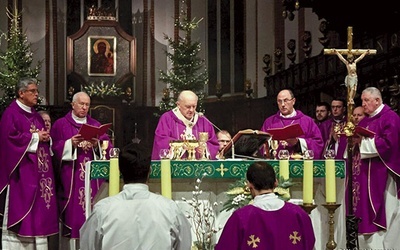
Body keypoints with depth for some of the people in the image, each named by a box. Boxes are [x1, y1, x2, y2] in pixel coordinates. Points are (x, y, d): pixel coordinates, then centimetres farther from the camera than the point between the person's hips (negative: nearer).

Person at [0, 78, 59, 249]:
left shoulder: (35, 115, 18)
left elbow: (44, 136, 22)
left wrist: (46, 138, -2)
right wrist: (35, 137, -13)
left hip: (38, 170, 8)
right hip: (22, 170, -8)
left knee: (38, 209, 7)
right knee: (20, 205, -6)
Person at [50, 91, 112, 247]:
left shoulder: (96, 125, 16)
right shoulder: (61, 124, 7)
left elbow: (107, 146, 8)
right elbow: (55, 147, -1)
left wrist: (97, 145, -11)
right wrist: (71, 143, -15)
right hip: (71, 174, -2)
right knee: (73, 209, -5)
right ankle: (72, 243, -1)